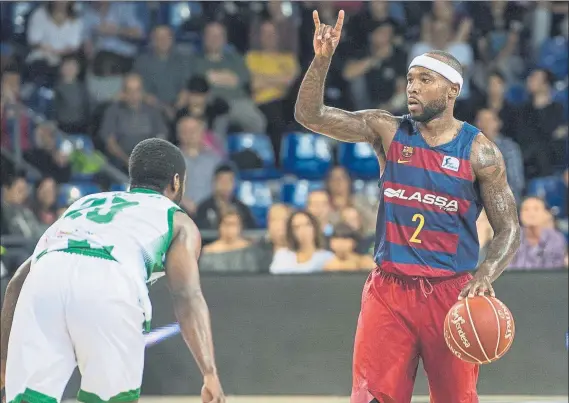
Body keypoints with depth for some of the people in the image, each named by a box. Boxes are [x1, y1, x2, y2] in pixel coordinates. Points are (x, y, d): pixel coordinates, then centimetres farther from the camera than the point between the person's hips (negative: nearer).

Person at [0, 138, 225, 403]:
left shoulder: (87, 203, 41)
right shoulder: (178, 222, 28)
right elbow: (188, 296, 9)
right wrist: (210, 374, 0)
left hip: (45, 275, 3)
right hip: (108, 286, -3)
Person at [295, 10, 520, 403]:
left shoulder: (478, 150, -3)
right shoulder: (388, 131, 3)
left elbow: (509, 230, -1)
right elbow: (310, 115, -4)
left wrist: (486, 275, -20)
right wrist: (322, 59, -19)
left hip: (451, 293, -2)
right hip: (389, 289, 2)